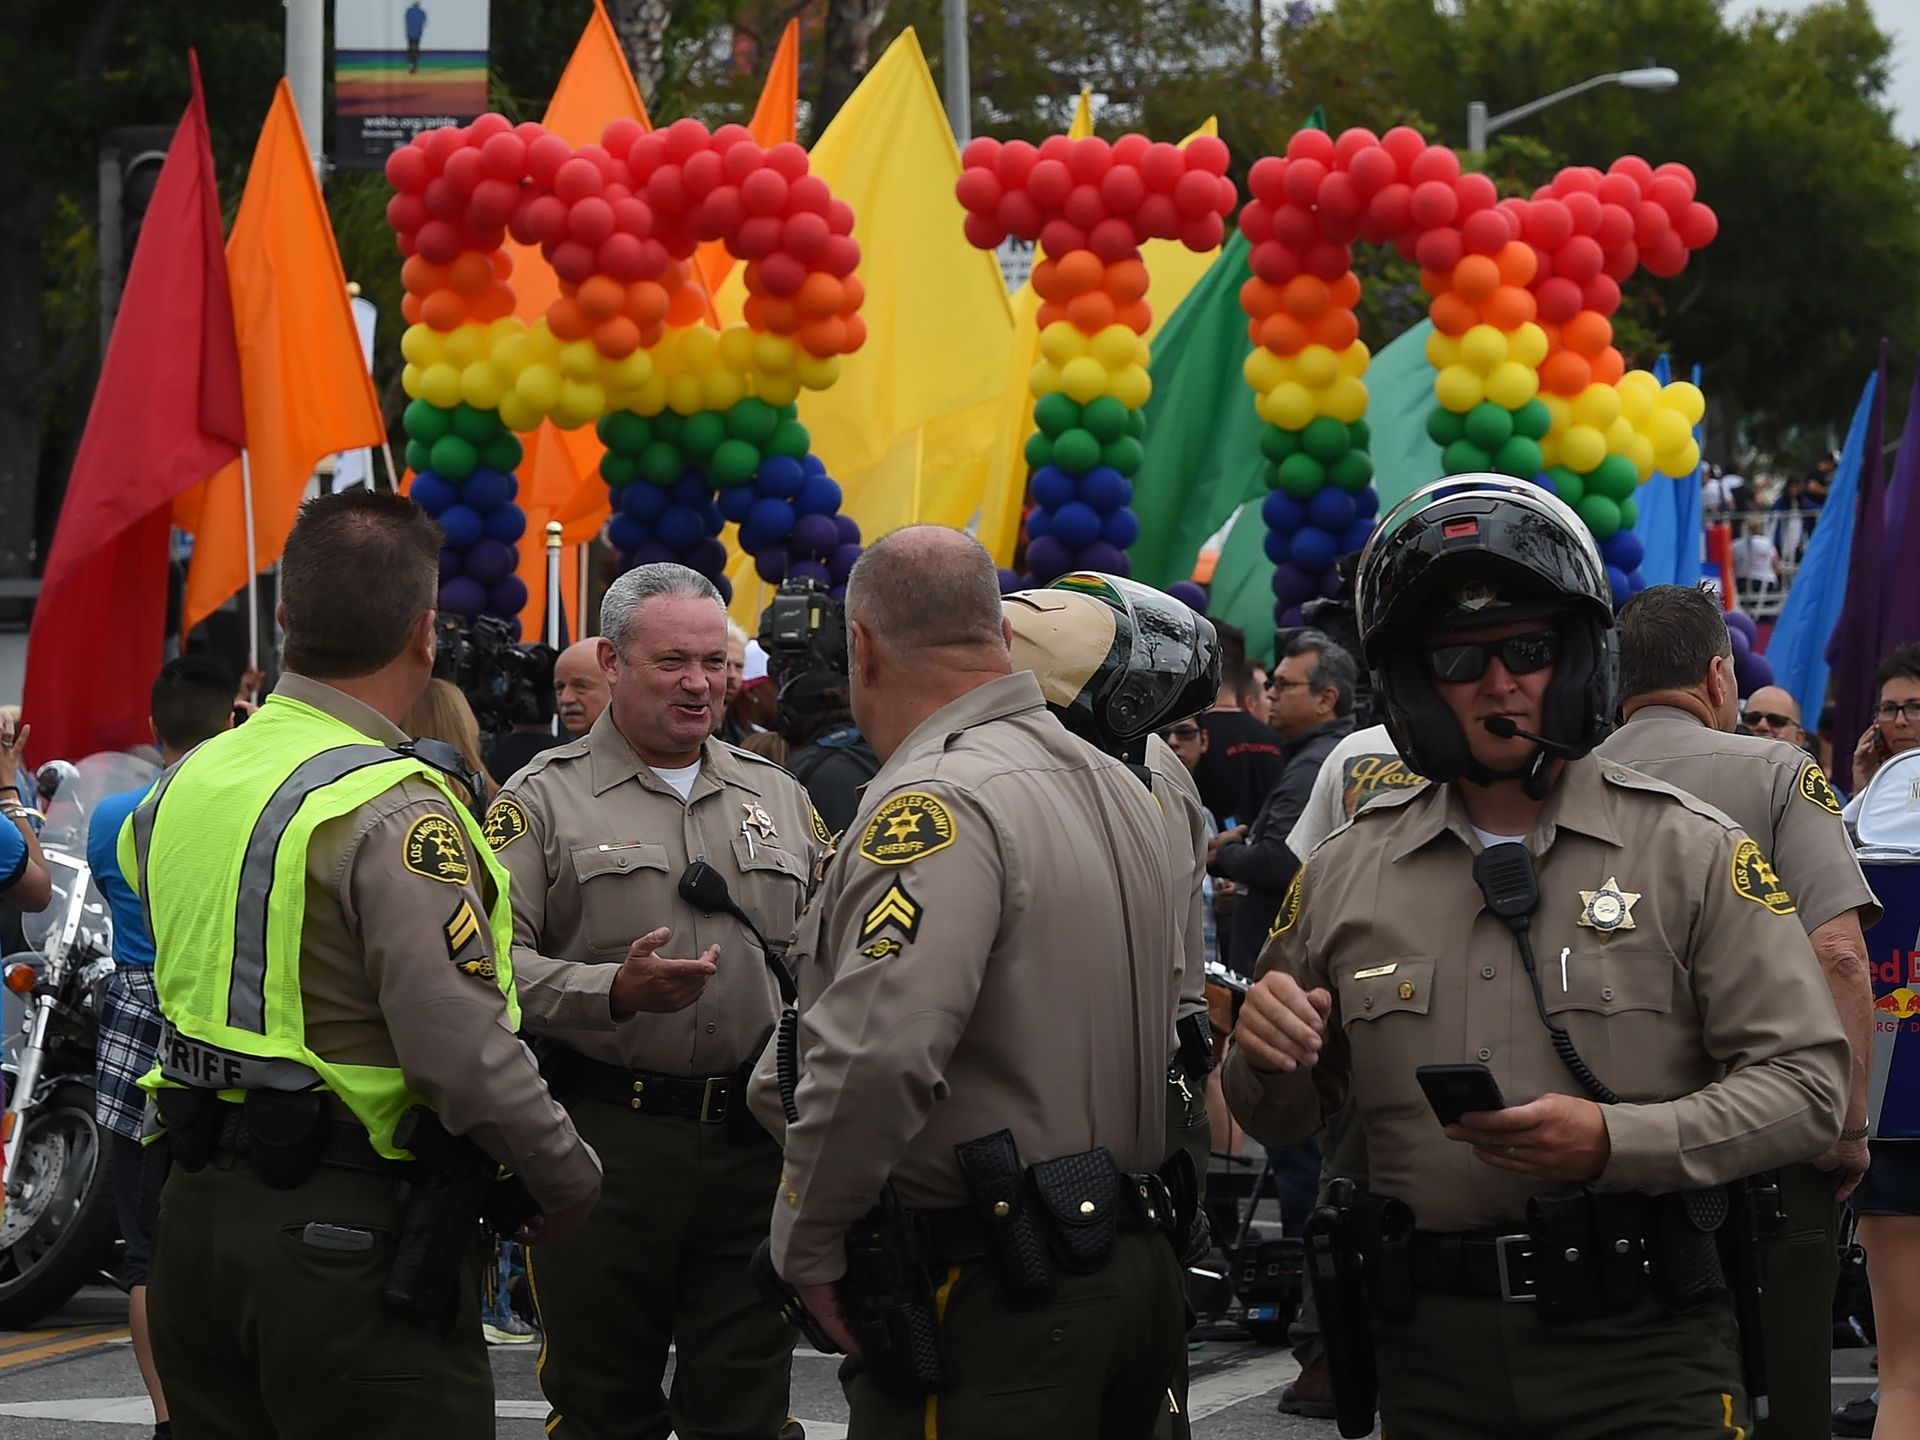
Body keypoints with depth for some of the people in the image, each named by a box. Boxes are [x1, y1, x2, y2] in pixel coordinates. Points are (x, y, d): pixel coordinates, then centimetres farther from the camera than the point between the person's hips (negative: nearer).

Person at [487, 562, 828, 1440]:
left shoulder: (780, 801, 16)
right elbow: (495, 961, -9)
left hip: (754, 1138, 4)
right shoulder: (546, 799, 1)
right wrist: (614, 993, -22)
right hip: (605, 1137, -4)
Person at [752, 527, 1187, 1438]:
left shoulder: (933, 805, -16)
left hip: (986, 1301, -10)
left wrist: (809, 1244, -14)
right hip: (1135, 1261, 10)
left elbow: (875, 1051, -28)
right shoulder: (1119, 790, 14)